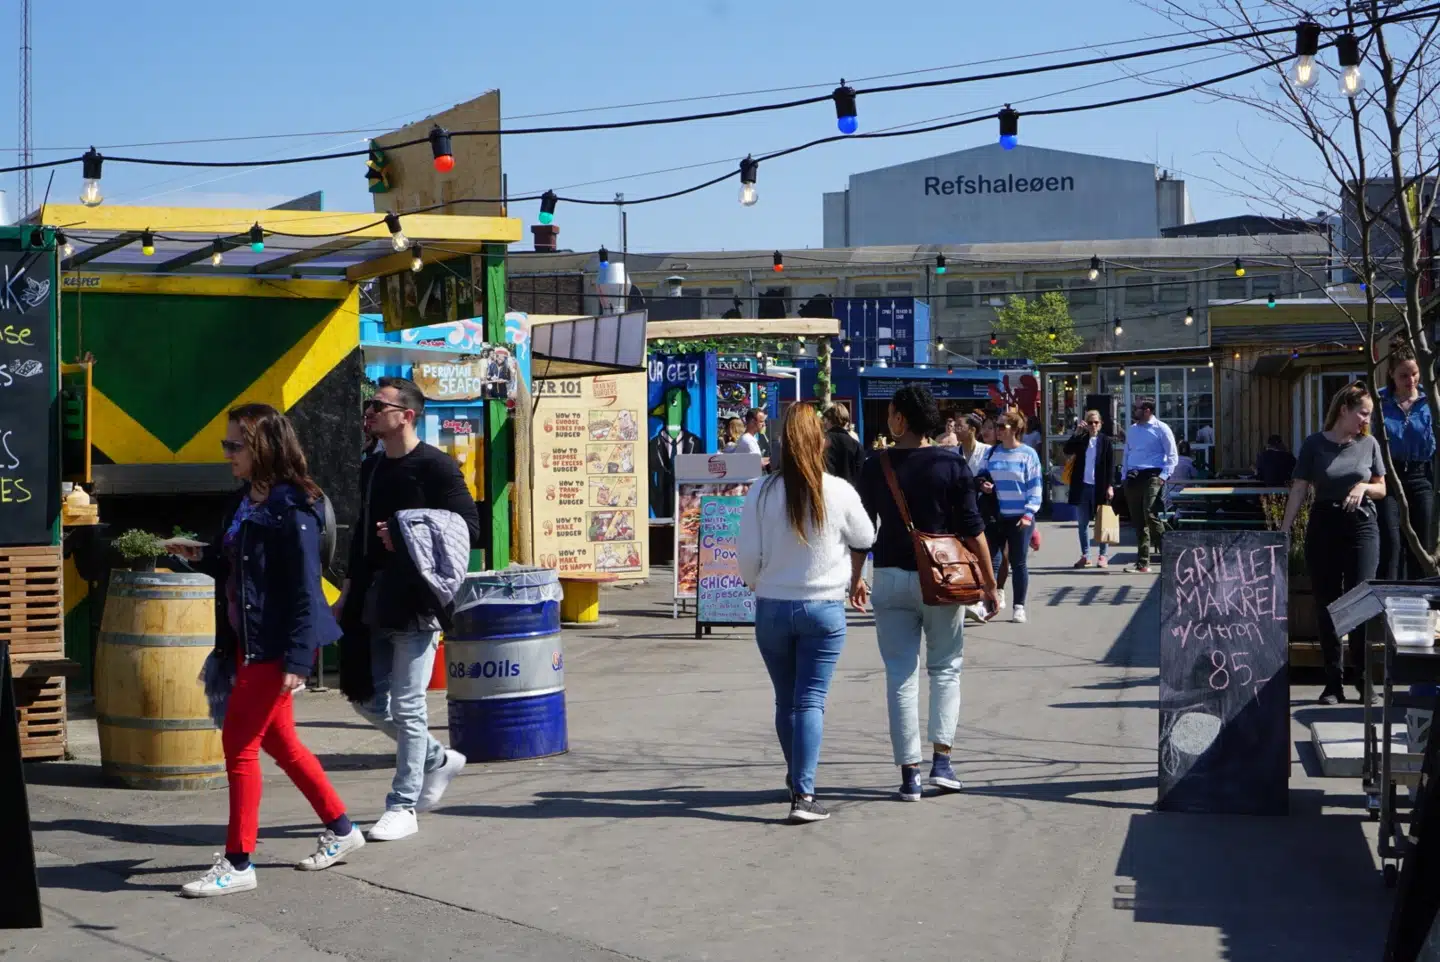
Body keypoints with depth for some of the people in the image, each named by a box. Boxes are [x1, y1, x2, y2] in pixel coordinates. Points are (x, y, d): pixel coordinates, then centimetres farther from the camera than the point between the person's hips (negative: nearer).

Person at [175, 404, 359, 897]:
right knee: (278, 740, 17)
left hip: (275, 646, -9)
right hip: (247, 643, 9)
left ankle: (238, 864, 3)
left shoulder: (292, 510, -17)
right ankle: (340, 828, 32)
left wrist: (298, 658, -23)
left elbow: (305, 589, -19)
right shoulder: (244, 501, 9)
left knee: (239, 743, -6)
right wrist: (201, 557, 3)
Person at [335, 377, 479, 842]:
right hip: (373, 603, 8)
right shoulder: (371, 467, 15)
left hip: (416, 600, -8)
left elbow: (469, 529, -11)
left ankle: (403, 806, 6)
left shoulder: (435, 466, -9)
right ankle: (438, 760, 30)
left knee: (407, 705, -3)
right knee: (367, 698, 11)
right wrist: (349, 592, 17)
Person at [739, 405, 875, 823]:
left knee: (786, 700, 16)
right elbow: (865, 539, 6)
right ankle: (804, 793, -10)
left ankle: (798, 780, 31)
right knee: (811, 700, 0)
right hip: (824, 607, -2)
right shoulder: (839, 492, -10)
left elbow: (748, 556, -4)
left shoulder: (762, 493, -9)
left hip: (772, 608, 2)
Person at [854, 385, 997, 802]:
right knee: (945, 669, 14)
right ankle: (941, 760, 1)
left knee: (900, 676, 5)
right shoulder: (952, 464, -5)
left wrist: (855, 578, 18)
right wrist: (989, 583, 2)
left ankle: (909, 773, 3)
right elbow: (972, 529, -5)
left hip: (891, 579, 1)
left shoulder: (875, 467, -1)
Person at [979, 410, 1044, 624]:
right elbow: (984, 479, 17)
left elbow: (1036, 486, -3)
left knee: (1018, 563, 4)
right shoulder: (991, 453, 8)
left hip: (1019, 518, -3)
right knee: (990, 560, -3)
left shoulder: (1027, 454, -3)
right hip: (995, 517, 3)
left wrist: (1029, 513, -11)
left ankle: (1019, 607, 12)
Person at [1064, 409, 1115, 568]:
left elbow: (1111, 465, -2)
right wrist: (1078, 431, -10)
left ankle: (1102, 555, 9)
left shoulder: (1106, 441, 0)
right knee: (1082, 523, 6)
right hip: (1082, 486, 3)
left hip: (1099, 487, -3)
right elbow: (1067, 451, -8)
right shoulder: (1080, 440, 8)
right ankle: (1085, 556, 13)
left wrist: (1110, 486, -10)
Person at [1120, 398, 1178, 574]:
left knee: (1149, 513, -23)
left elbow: (1172, 456, -4)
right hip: (1133, 477, 6)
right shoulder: (1132, 430, 18)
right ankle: (1142, 564, 9)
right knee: (1138, 521, 6)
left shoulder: (1161, 429, -1)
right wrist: (1125, 477, 12)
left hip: (1152, 475, -6)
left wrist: (1163, 476, -14)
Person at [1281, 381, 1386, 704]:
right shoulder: (1315, 444, 0)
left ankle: (1365, 678, 5)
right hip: (1323, 528, 0)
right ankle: (1333, 683, 8)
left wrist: (1364, 487, -9)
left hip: (1361, 527, 0)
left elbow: (1381, 489, 13)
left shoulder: (1369, 444, 5)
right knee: (1327, 606, 3)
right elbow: (1299, 490, 1)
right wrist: (1283, 532, -5)